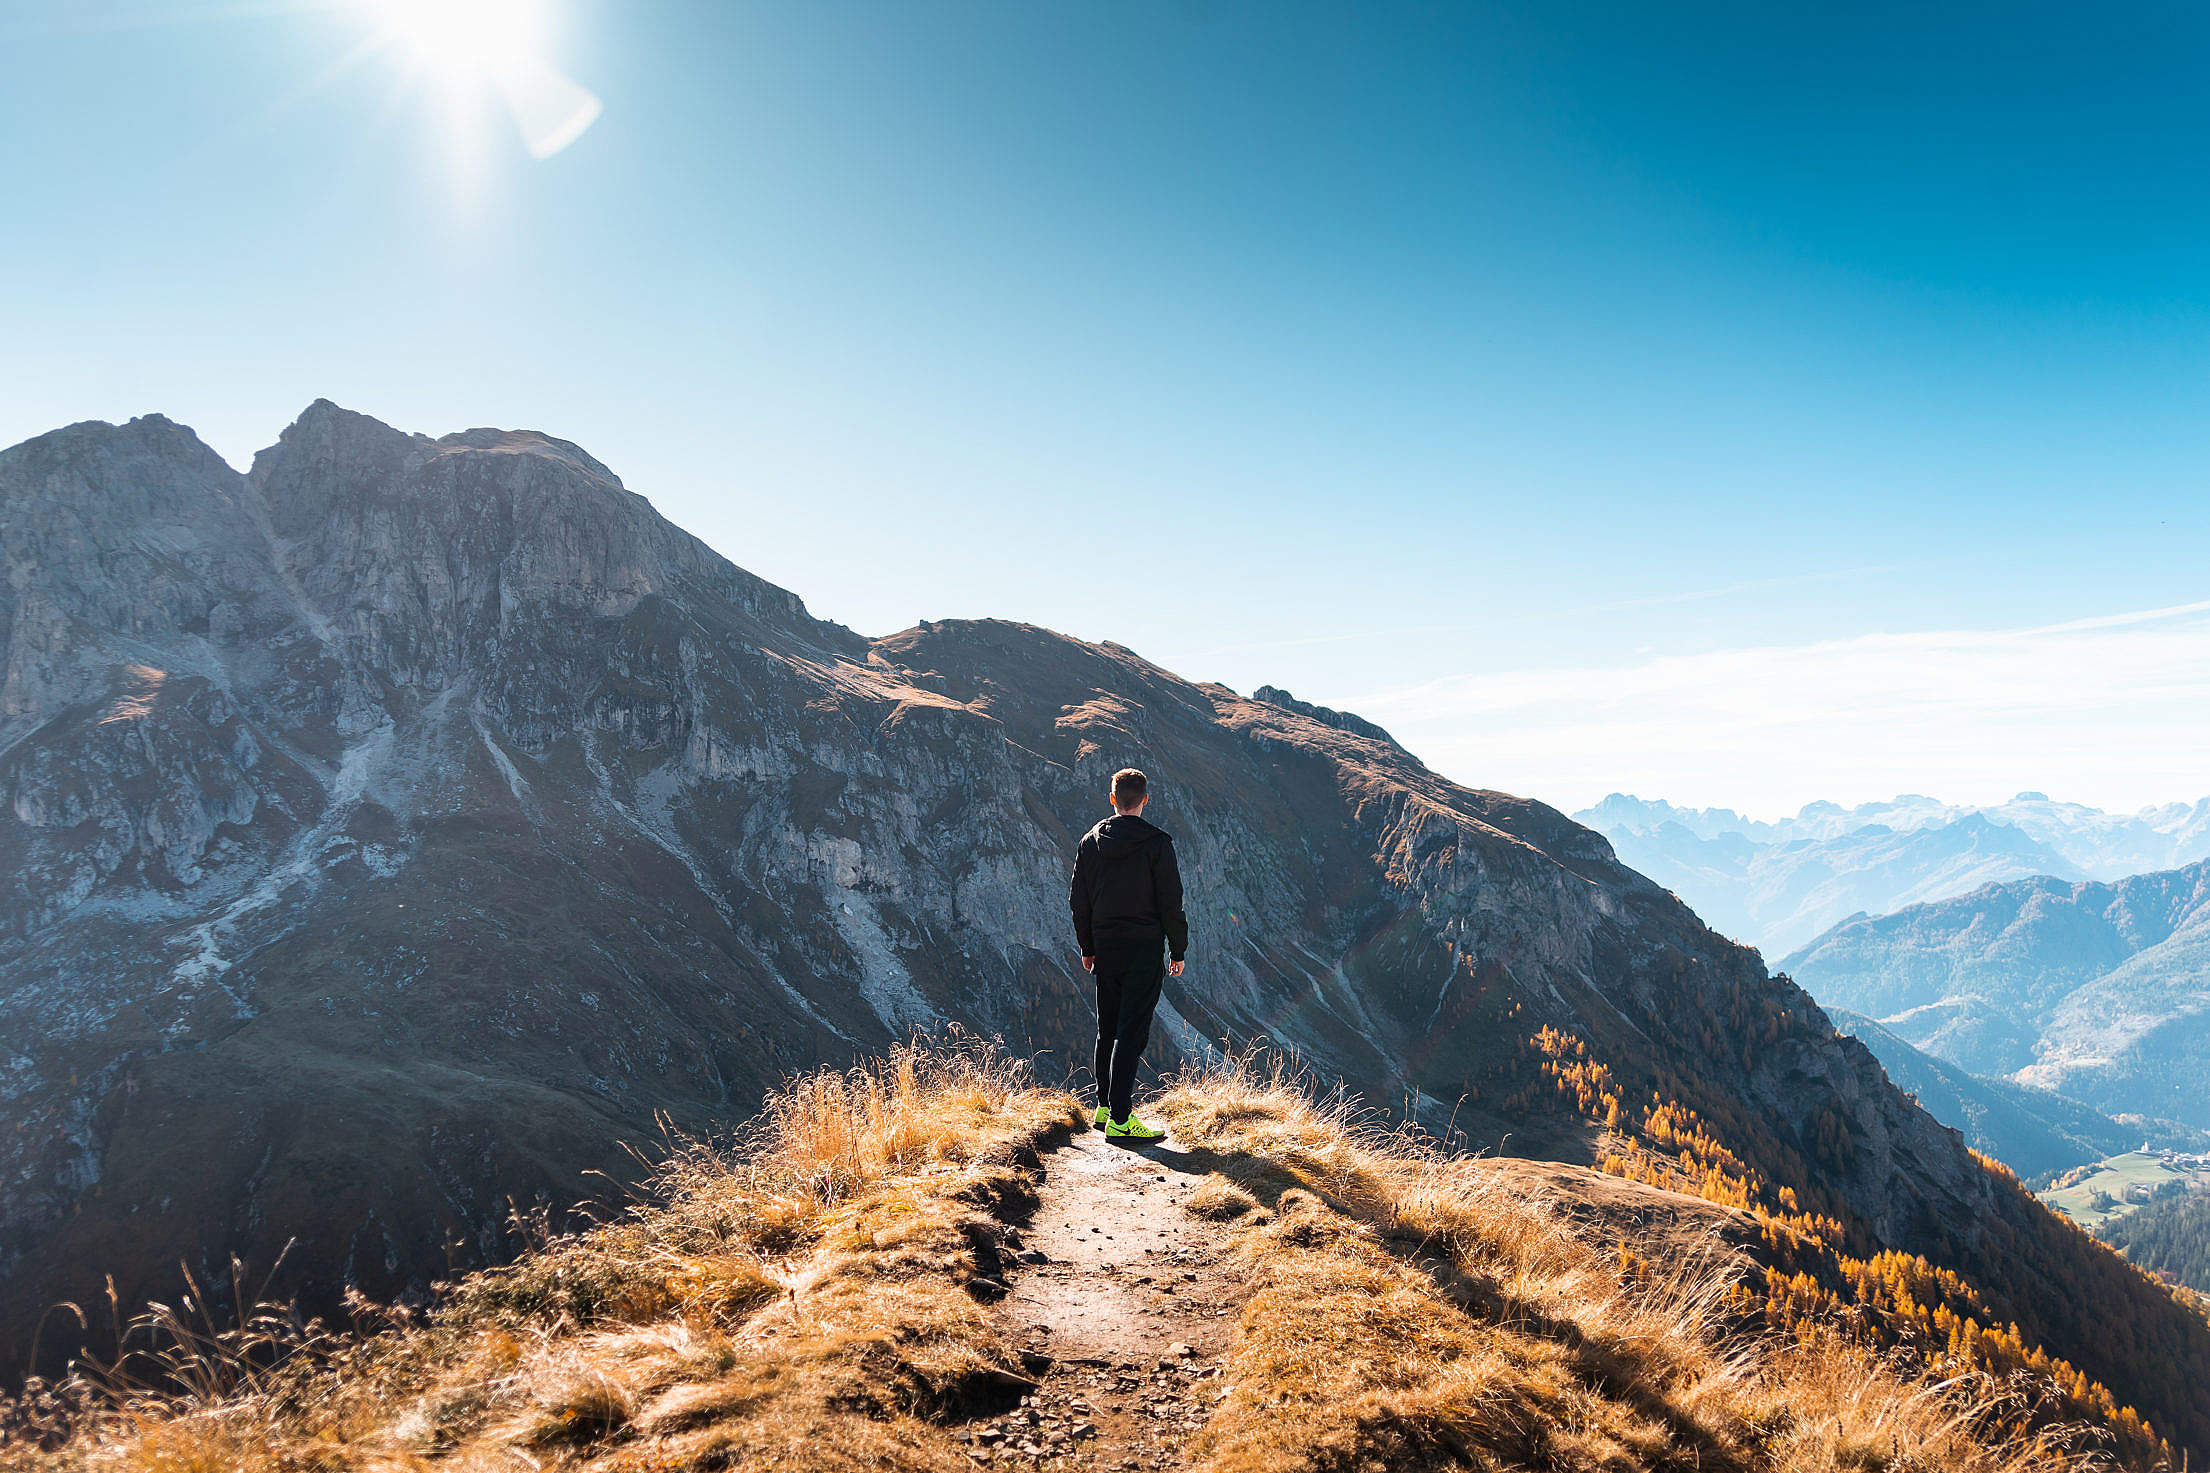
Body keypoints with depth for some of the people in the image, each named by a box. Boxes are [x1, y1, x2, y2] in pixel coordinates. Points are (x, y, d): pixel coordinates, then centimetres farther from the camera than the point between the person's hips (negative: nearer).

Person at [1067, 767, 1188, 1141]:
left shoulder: (1091, 841, 4)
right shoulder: (1156, 843, -10)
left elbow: (1079, 900, 9)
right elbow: (1171, 903, -9)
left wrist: (1087, 948, 19)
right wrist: (1178, 950, 1)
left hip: (1105, 947, 5)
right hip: (1144, 948, -5)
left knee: (1108, 1029, 16)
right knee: (1131, 1033, -4)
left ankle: (1105, 1106, 24)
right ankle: (1120, 1119, -5)